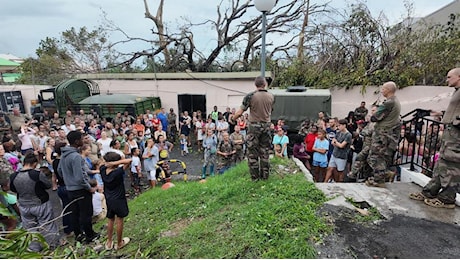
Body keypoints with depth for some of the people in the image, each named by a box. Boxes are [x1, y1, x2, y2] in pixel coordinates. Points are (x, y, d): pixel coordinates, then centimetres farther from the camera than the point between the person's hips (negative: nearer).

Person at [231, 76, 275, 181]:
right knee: (265, 151, 13)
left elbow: (240, 112, -11)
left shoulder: (250, 96, -11)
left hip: (254, 126, -4)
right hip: (266, 125, 4)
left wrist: (232, 118, 6)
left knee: (253, 152, 7)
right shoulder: (271, 96, 2)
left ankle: (255, 176, 13)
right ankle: (265, 175, 22)